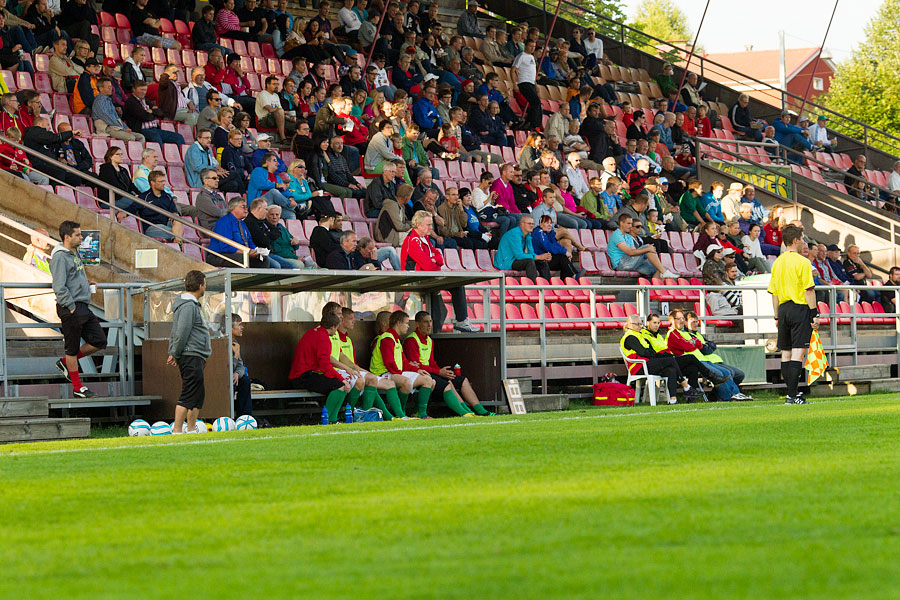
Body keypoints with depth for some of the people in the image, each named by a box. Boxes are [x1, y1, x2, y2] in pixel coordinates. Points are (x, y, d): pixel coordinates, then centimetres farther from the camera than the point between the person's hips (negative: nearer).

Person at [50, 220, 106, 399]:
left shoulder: (75, 253, 14)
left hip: (83, 306, 9)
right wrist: (71, 307, -18)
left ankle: (65, 363, 21)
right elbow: (59, 287, -19)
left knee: (99, 342, 8)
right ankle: (78, 387, 8)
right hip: (70, 307, -9)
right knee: (73, 348, 1)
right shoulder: (60, 257, -14)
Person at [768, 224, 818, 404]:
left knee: (786, 353, 10)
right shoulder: (802, 262, -9)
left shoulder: (777, 263, 10)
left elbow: (774, 292, 13)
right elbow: (809, 290, -12)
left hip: (783, 308, 7)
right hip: (800, 308, -6)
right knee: (798, 352, -8)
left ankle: (792, 392, 15)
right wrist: (814, 314, -8)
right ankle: (793, 395, -14)